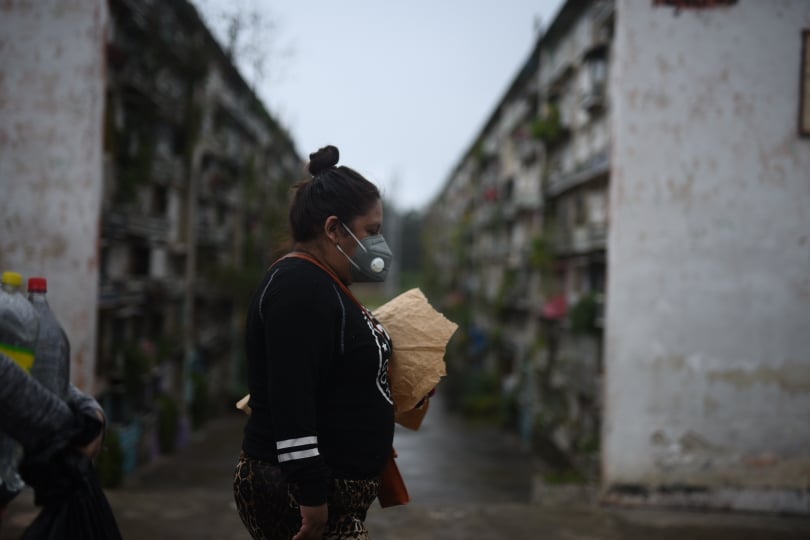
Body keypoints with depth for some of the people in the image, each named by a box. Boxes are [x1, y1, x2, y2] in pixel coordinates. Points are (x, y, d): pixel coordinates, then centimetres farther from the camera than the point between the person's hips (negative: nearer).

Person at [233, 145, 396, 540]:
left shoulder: (320, 285, 13)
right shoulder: (300, 287, -18)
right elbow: (289, 399, -25)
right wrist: (312, 495, -26)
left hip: (327, 491, 10)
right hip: (296, 492, -10)